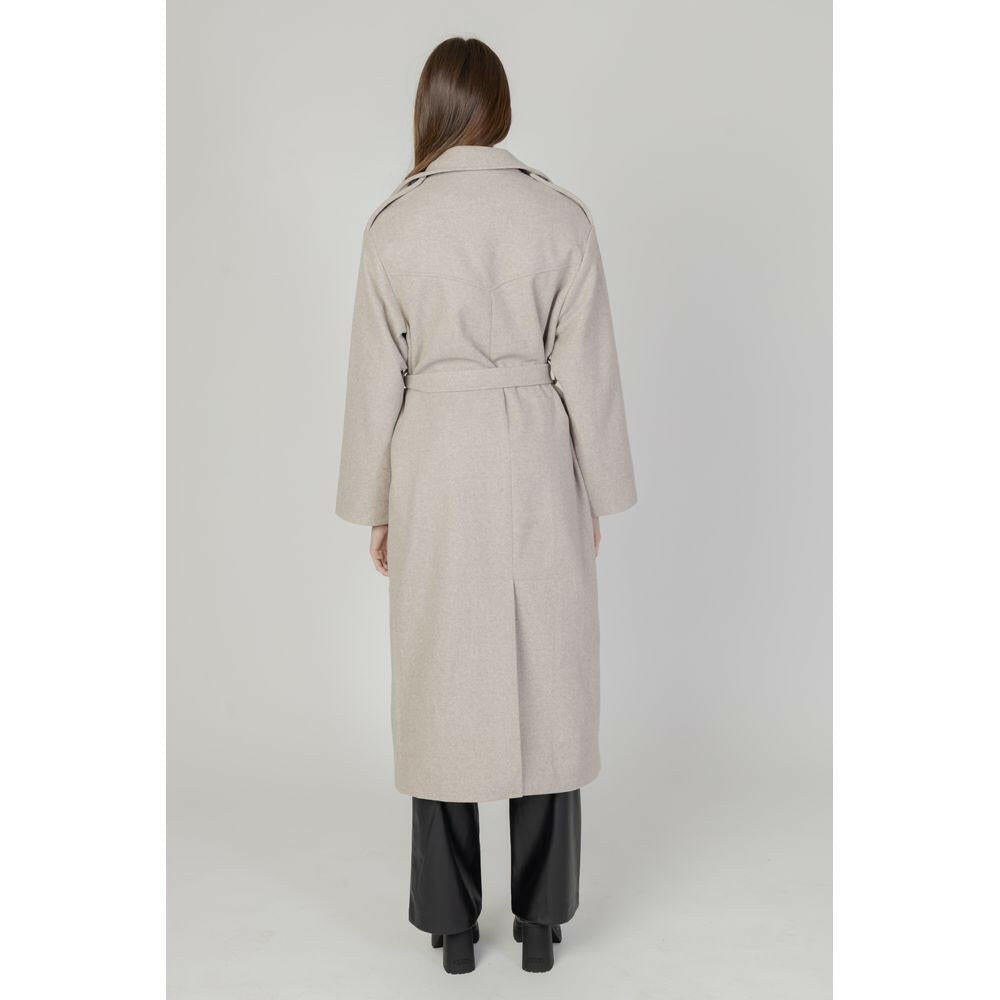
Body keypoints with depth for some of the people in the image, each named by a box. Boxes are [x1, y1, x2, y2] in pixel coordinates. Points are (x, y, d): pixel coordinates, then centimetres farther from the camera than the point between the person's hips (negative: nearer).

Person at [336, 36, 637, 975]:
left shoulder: (394, 225, -3)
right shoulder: (561, 216, -3)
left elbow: (377, 378, -1)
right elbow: (587, 369, -3)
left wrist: (376, 507, 8)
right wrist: (599, 495, 7)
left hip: (436, 470, 0)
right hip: (536, 467, 0)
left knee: (443, 687, 10)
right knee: (545, 685, 10)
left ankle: (453, 923, 22)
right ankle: (540, 918, 21)